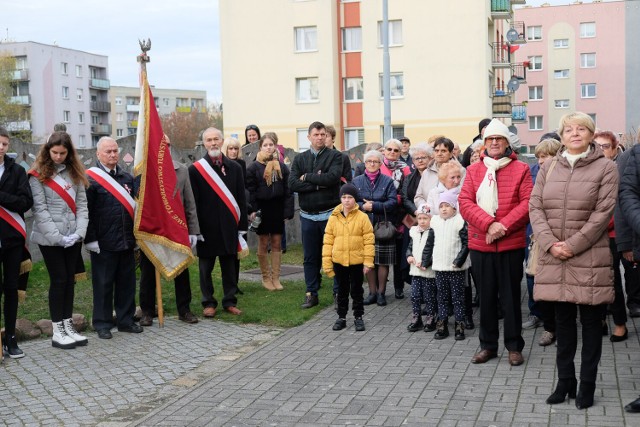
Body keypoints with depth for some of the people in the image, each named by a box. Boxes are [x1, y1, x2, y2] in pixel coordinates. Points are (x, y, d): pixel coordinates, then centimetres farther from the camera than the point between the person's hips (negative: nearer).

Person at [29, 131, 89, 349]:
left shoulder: (74, 173, 10)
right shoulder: (38, 175, -5)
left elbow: (82, 204, 6)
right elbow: (40, 209, -10)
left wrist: (79, 232, -7)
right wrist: (58, 237, -16)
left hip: (73, 238, 4)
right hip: (50, 239, -4)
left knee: (70, 280, 9)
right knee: (58, 280, -2)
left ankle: (68, 326, 18)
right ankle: (57, 332, 8)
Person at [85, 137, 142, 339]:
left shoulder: (127, 178, 12)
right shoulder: (90, 179, -6)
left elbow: (135, 206, 16)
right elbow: (86, 211, -9)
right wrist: (90, 239, -12)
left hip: (127, 241, 5)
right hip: (103, 244, -5)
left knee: (127, 282, 11)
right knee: (103, 284, 3)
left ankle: (126, 320, 22)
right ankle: (102, 324, 14)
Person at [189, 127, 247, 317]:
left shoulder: (234, 168, 6)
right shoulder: (195, 169, -1)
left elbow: (241, 199, 7)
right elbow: (192, 202, -2)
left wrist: (242, 226, 4)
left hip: (229, 227, 2)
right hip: (206, 228, -2)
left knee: (229, 266, 9)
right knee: (206, 267, 6)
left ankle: (230, 302, 20)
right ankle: (208, 303, 18)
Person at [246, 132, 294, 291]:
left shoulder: (282, 167, 5)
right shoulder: (254, 167, -3)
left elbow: (288, 191, 4)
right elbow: (250, 190, -5)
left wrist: (288, 211, -2)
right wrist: (252, 210, -12)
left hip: (277, 209, 2)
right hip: (262, 209, -2)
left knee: (277, 243, 6)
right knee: (263, 243, 4)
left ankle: (276, 278, 12)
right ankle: (266, 278, 14)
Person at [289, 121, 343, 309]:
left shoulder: (334, 156, 1)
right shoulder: (300, 159, 9)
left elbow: (332, 177, -17)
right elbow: (292, 184, -5)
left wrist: (307, 177, -8)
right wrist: (318, 183, -12)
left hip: (329, 214, -3)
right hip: (308, 216, 3)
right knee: (310, 257, 9)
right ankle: (311, 294, 17)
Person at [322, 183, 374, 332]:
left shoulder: (362, 217, -7)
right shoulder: (333, 218, -1)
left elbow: (368, 240, -6)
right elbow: (328, 241, 2)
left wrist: (368, 262, -9)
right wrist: (326, 262, -1)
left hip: (357, 261, -2)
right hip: (339, 261, 2)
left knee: (356, 290, 9)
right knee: (342, 290, 14)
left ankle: (358, 317, 22)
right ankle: (341, 317, 24)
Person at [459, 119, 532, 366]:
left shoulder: (521, 169, 3)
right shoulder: (473, 170, 9)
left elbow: (528, 203, -6)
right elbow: (465, 203, -2)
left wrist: (504, 225, -17)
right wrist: (488, 224, -15)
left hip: (511, 244, -2)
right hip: (479, 244, 2)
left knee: (511, 296, 4)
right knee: (486, 297, 10)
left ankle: (514, 346, 16)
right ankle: (488, 345, 21)